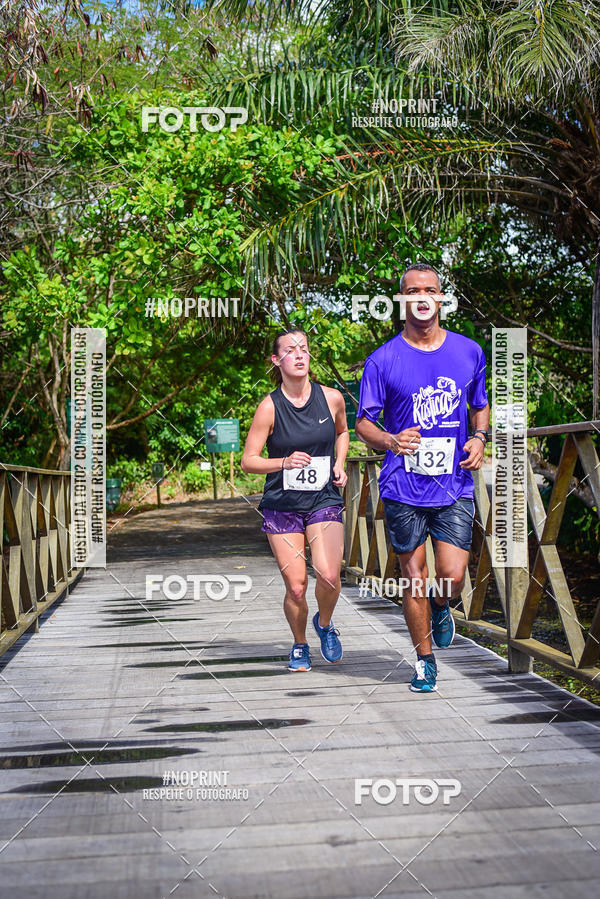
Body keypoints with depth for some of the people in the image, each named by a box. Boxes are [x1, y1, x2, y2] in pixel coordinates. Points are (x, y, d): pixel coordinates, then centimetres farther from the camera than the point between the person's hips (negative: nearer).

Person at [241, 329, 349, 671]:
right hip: (282, 505, -1)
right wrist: (285, 462, -21)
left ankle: (324, 623, 17)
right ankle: (300, 645, 27)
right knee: (296, 586, -3)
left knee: (329, 575, -17)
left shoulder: (332, 398, -1)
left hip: (324, 500, 1)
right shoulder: (270, 406, -8)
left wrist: (339, 464, 5)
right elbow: (248, 461, -5)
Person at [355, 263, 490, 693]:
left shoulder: (469, 352, 5)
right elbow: (363, 422, 1)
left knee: (453, 577, -6)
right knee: (414, 578, 5)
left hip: (455, 486, 1)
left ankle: (441, 608, 31)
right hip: (404, 487, -1)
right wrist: (390, 441, -20)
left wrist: (479, 438, -2)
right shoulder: (384, 359, -3)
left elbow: (481, 407, 19)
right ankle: (425, 660, 25)